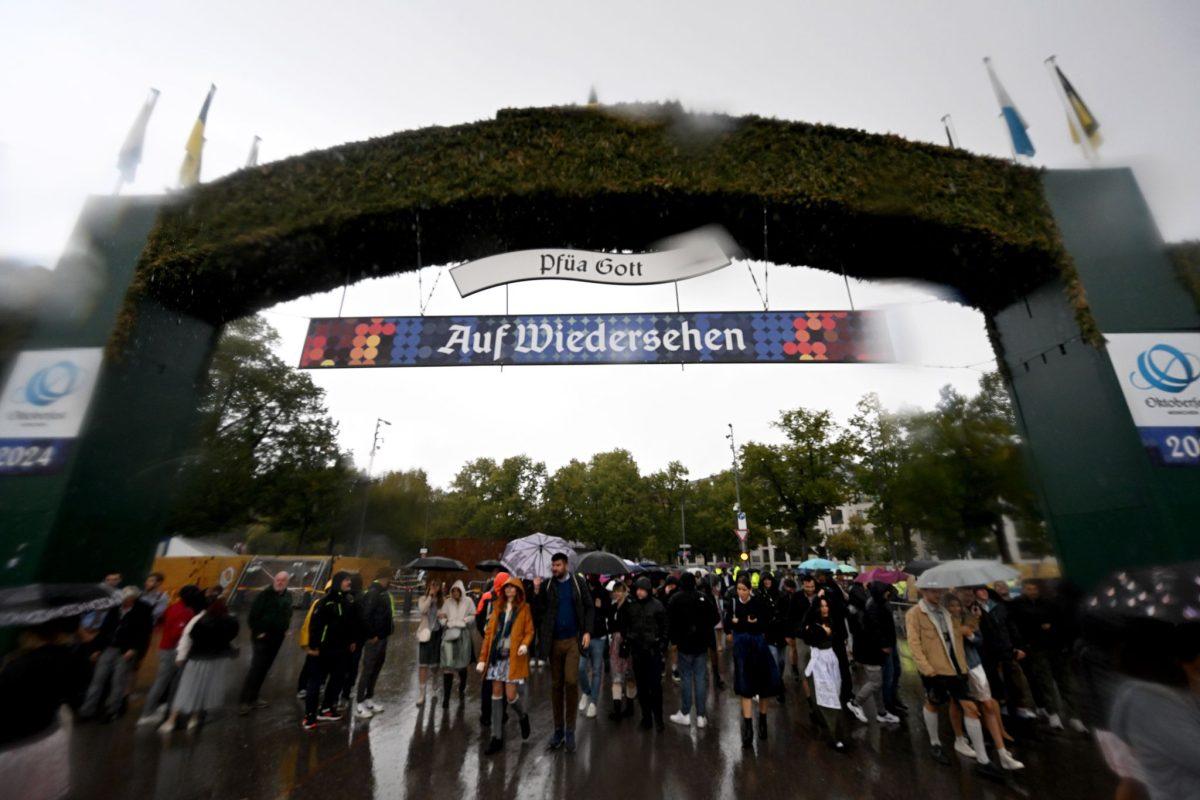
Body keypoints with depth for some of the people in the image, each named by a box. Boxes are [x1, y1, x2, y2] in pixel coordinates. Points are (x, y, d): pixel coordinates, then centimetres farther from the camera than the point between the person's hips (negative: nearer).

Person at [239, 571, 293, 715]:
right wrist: (257, 632, -14)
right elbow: (253, 614, -15)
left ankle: (253, 698, 24)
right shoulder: (265, 594, -16)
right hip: (262, 637, -6)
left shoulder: (288, 596, 6)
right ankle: (244, 701, 3)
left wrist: (285, 629, 9)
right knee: (256, 668, -7)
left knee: (264, 669, 13)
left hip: (277, 638, 6)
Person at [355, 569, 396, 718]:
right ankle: (359, 703, 10)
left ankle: (369, 699, 27)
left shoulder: (383, 592, 11)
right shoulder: (373, 592, -19)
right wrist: (372, 635, -18)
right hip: (374, 638, -9)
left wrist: (387, 631, 11)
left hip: (383, 637, 9)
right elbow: (365, 615, -25)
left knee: (376, 669, 16)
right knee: (368, 670, 0)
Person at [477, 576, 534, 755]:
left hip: (514, 657, -4)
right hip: (497, 655, 4)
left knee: (510, 695, -5)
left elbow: (529, 631, 1)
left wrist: (525, 644, -20)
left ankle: (523, 716, 28)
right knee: (496, 694, 7)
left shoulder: (524, 608, 0)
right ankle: (497, 738, 19)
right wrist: (483, 658, 5)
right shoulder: (497, 607, 9)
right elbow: (489, 633, 8)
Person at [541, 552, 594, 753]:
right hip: (554, 641, 2)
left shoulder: (578, 582, -3)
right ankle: (558, 730, 27)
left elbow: (589, 608, 2)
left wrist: (587, 632, -6)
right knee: (556, 685, 11)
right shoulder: (547, 585, 0)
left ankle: (570, 731, 9)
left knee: (571, 681, -10)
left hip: (573, 639, -2)